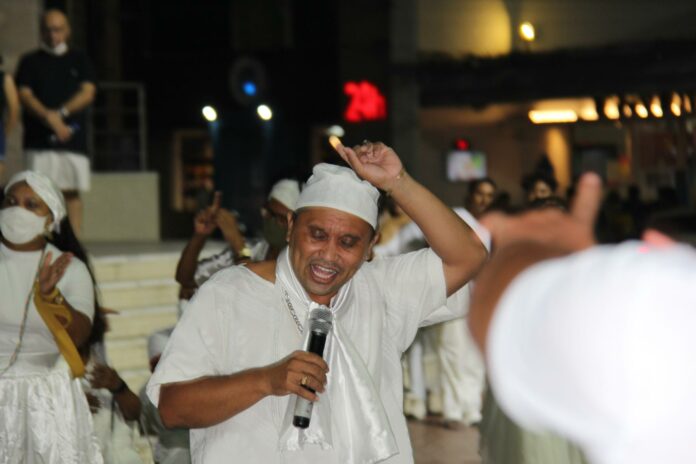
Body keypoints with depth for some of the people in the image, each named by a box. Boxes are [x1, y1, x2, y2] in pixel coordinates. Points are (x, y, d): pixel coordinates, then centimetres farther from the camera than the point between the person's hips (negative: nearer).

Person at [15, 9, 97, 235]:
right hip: (39, 139, -1)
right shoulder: (30, 61, 11)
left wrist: (61, 113, -11)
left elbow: (88, 93, 3)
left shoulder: (79, 60, 14)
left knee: (72, 191, -1)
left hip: (73, 137, 1)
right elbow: (24, 95, 0)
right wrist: (49, 118, -16)